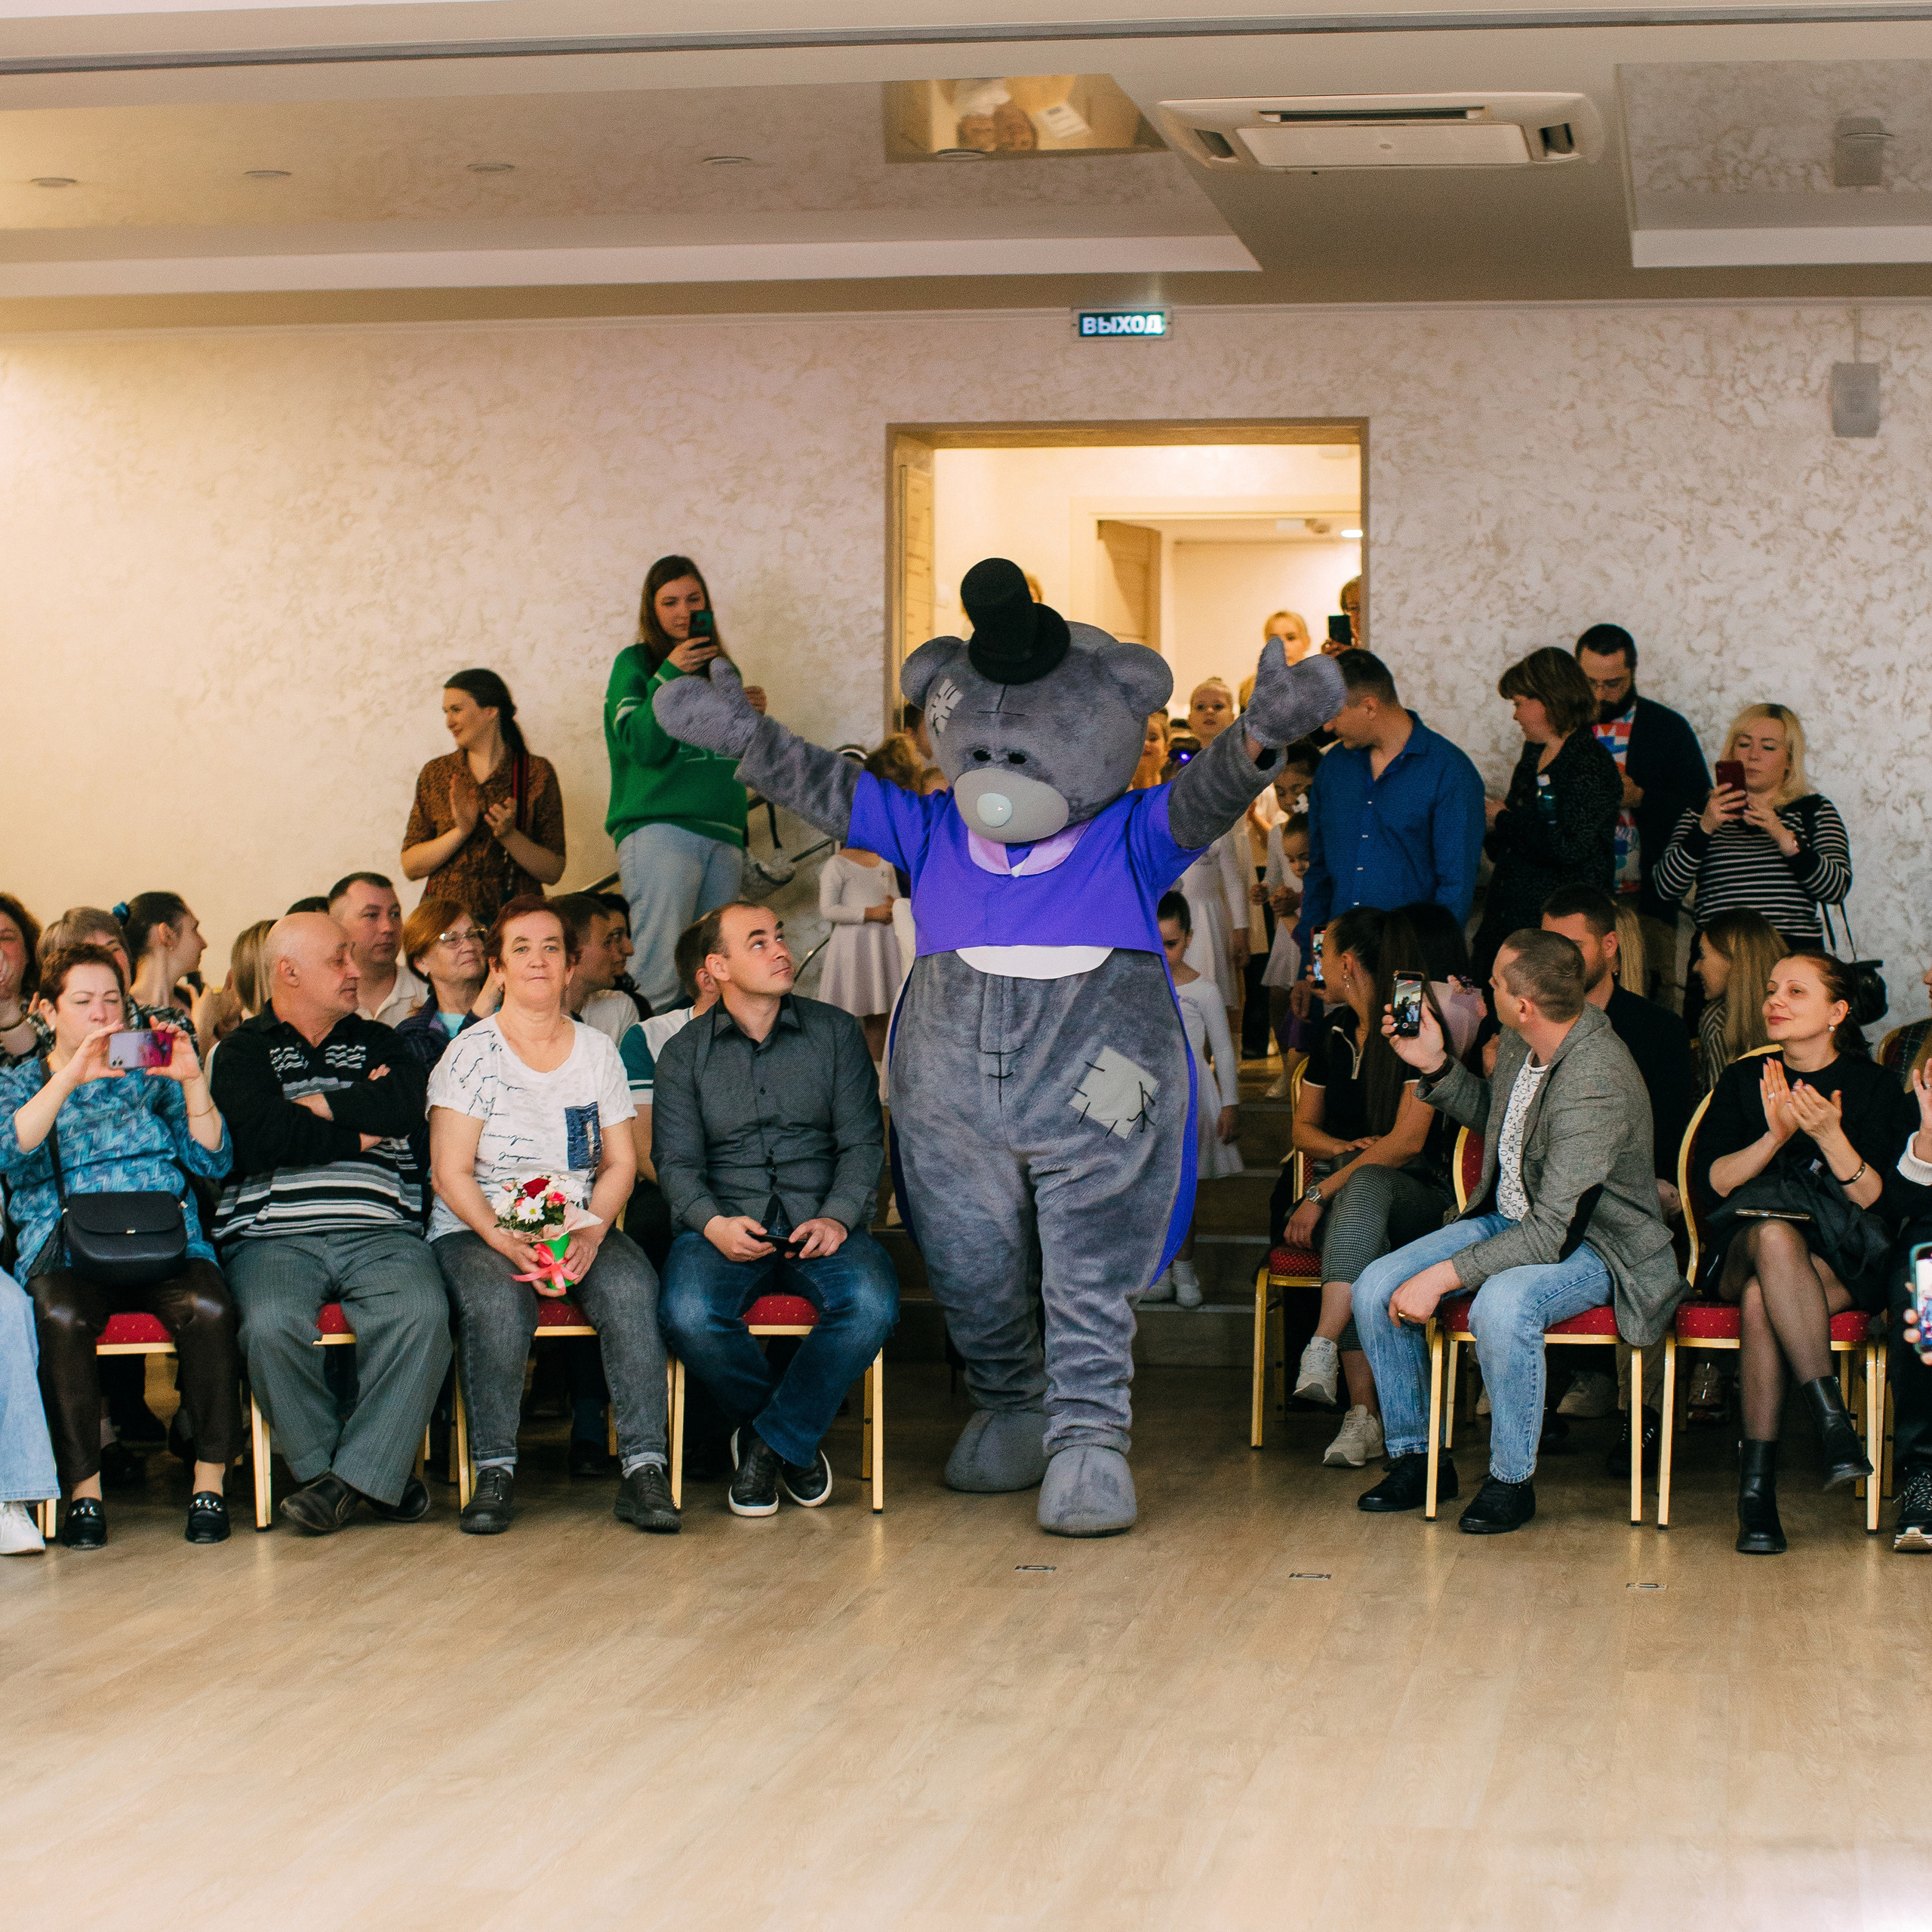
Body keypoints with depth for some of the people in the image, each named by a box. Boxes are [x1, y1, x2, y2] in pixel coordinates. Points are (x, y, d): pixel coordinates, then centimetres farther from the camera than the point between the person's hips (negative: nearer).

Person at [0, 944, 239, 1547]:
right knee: (61, 1317, -35)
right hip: (69, 1257, -1)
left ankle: (210, 1481, -22)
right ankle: (83, 1490, -25)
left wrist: (193, 1083, -4)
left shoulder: (150, 1074, 20)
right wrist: (70, 1076, -17)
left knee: (209, 1309, -32)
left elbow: (212, 1162, 10)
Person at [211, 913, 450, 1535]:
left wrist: (316, 1104, 1)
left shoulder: (376, 1042, 23)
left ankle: (356, 1474, -23)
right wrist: (359, 1133, 0)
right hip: (274, 1236, -2)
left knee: (422, 1313, -31)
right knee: (272, 1325, -34)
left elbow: (405, 1105, 0)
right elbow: (259, 1136, -7)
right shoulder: (244, 1050, 13)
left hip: (379, 1232, 2)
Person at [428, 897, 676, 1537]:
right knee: (498, 1304, -36)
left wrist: (590, 1232, -10)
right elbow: (451, 1173, -5)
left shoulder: (597, 1051, 13)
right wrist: (503, 1240, -20)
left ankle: (644, 1468, -30)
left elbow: (620, 1161, 9)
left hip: (582, 1227, 3)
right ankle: (495, 1472, -25)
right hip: (478, 1229, -3)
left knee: (631, 1289, -30)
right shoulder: (470, 1053, 1)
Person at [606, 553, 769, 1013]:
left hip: (723, 836, 5)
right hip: (659, 831, -5)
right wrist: (668, 677, -14)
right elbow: (642, 746, -6)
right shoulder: (635, 662, 7)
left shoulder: (721, 668, 22)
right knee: (662, 981, -15)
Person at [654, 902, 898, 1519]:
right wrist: (713, 1223, -17)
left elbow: (863, 1142, 6)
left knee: (872, 1304, -33)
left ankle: (772, 1441, -12)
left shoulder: (836, 1032, 11)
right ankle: (797, 1438, -5)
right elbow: (675, 1160, 4)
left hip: (820, 1220, 0)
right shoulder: (684, 1052, 11)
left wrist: (837, 1216, -13)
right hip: (725, 1228, 0)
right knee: (689, 1315, -33)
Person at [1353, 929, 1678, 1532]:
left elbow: (1552, 1232, -32)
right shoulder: (1521, 1040, -4)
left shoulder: (1596, 1085, -31)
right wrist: (1436, 1067, 3)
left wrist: (1441, 1277, -32)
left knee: (1501, 1305, -38)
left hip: (1591, 1242, -8)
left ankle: (1512, 1480, -16)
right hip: (1511, 1218, 9)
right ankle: (1416, 1457, 10)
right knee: (1376, 1289, -7)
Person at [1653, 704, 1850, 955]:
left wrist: (1784, 837, -12)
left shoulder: (1815, 810, 14)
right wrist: (1705, 828, -9)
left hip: (1794, 954, 0)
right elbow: (1668, 885, 3)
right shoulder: (1700, 810, 17)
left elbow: (1837, 889, -1)